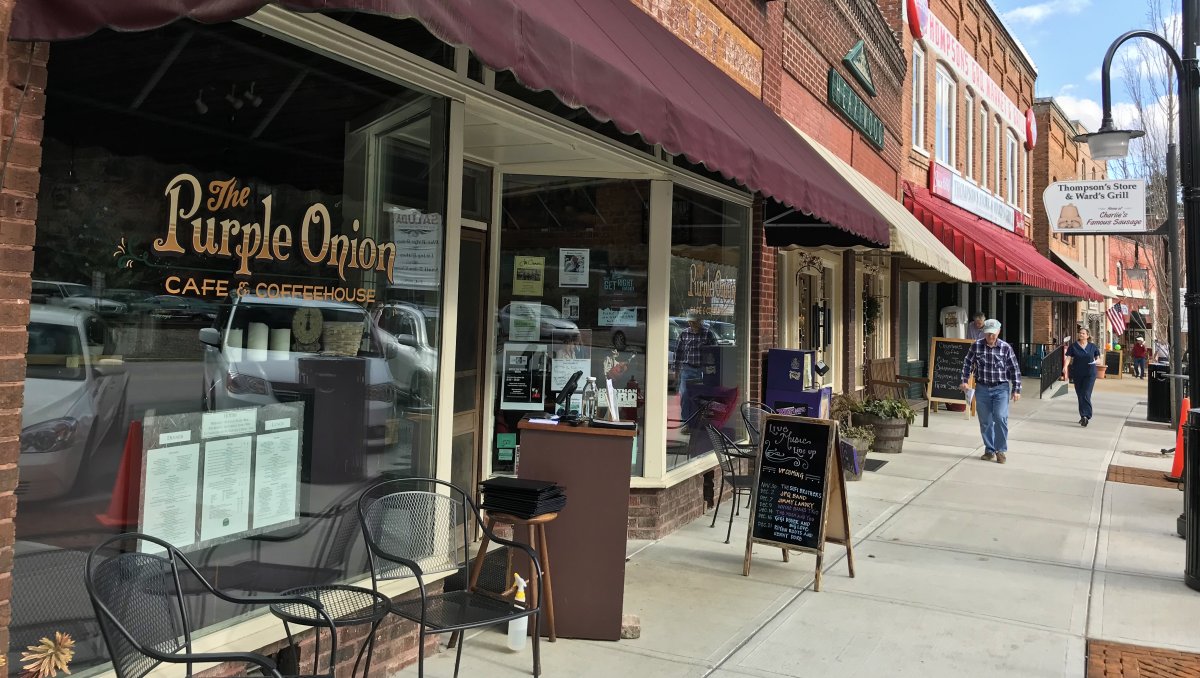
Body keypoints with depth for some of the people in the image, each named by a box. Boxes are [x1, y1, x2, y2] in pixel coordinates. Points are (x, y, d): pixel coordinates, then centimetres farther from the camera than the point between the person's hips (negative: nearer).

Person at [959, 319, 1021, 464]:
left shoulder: (1006, 348, -5)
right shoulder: (976, 346, -1)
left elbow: (1014, 369, 0)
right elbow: (968, 364, 10)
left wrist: (1016, 390, -2)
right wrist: (965, 381, 3)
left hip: (1001, 388, -2)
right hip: (982, 388, 2)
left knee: (1000, 418, -15)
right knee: (985, 421, 7)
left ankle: (1001, 450, -3)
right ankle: (989, 450, 19)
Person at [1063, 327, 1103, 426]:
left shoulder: (1093, 347, 1)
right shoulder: (1073, 346, 0)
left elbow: (1098, 357, 13)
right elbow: (1068, 357, -9)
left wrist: (1095, 361, -11)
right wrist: (1065, 366, -28)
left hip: (1090, 374, -2)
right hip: (1077, 374, 2)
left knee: (1086, 395, -13)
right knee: (1080, 395, 8)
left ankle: (1085, 416, -14)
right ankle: (1084, 416, 21)